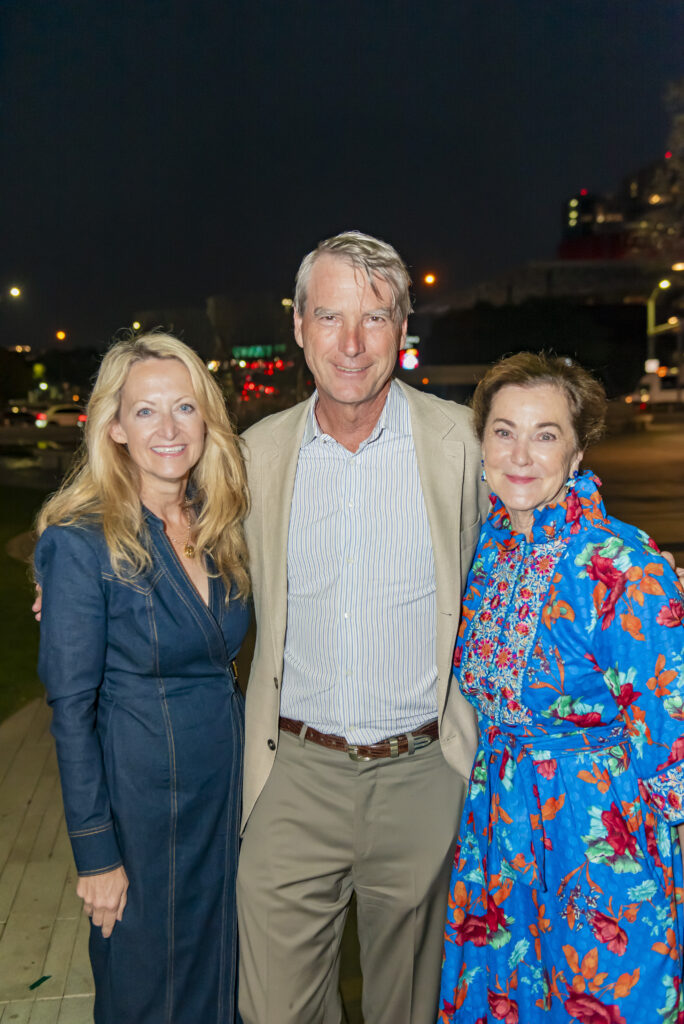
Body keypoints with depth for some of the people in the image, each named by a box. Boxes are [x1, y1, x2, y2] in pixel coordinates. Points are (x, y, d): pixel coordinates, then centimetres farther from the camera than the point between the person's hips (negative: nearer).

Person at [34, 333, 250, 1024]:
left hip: (230, 787, 6)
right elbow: (72, 708, -15)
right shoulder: (82, 543, -17)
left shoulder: (220, 527, 1)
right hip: (141, 796, -5)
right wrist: (95, 853, -13)